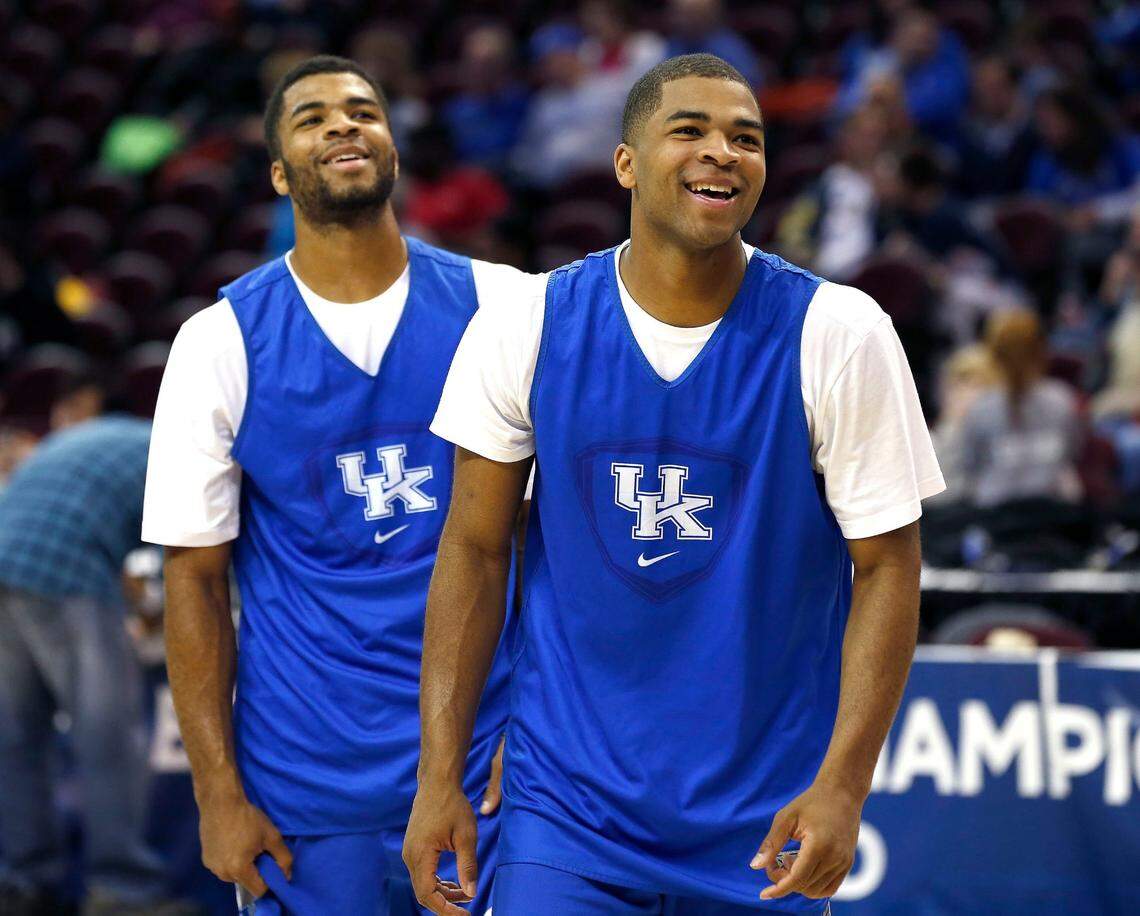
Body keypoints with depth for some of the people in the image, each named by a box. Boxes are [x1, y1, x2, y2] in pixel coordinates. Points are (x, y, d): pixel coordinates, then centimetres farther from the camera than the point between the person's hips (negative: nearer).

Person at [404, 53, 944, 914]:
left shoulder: (838, 335, -7)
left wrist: (843, 786, -15)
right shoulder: (525, 330, -3)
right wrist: (440, 776, -2)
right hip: (566, 806, 0)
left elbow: (886, 566, -6)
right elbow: (475, 554, 3)